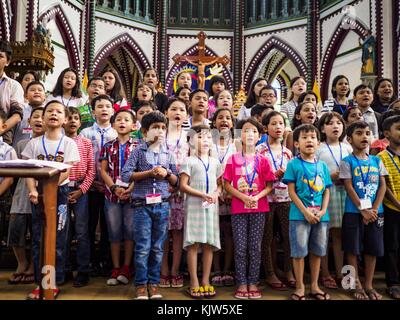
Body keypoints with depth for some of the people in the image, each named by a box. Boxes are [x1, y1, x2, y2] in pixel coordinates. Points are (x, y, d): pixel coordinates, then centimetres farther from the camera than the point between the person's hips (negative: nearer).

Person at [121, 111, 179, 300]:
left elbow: (176, 181, 13)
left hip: (162, 205, 3)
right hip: (142, 205, -3)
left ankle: (154, 284, 18)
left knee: (158, 248, 8)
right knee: (142, 247, -1)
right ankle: (141, 285, 10)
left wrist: (167, 173, -7)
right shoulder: (138, 152, -1)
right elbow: (125, 175, -10)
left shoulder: (168, 154, 10)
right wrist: (149, 173, -15)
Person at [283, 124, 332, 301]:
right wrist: (306, 212, -15)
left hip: (320, 216, 4)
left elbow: (326, 192, 9)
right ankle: (300, 287, 14)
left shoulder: (322, 166, 9)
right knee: (299, 251, 2)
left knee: (317, 251, 12)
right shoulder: (294, 164, -3)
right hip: (300, 215, -4)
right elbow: (291, 192, -8)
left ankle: (314, 286, 24)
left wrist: (322, 211, -6)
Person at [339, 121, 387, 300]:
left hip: (375, 212, 4)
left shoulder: (377, 161, 8)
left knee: (372, 249, 9)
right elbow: (349, 188, -9)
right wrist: (363, 209, -14)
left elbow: (382, 186, 4)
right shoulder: (347, 162, -4)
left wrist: (374, 209, -7)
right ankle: (357, 285, 14)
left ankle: (369, 285, 21)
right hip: (354, 211, -4)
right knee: (353, 249, 2)